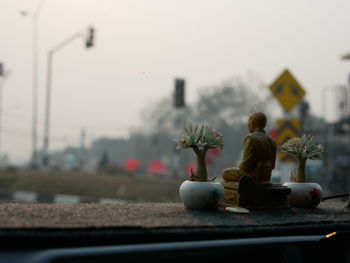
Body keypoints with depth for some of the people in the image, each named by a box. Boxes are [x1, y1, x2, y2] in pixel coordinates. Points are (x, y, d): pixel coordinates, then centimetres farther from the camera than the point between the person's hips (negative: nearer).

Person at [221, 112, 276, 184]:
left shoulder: (251, 138, -17)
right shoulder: (272, 140, 6)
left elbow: (246, 163, -20)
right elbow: (271, 165, 10)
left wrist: (240, 167, 1)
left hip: (253, 177, -8)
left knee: (225, 173, 12)